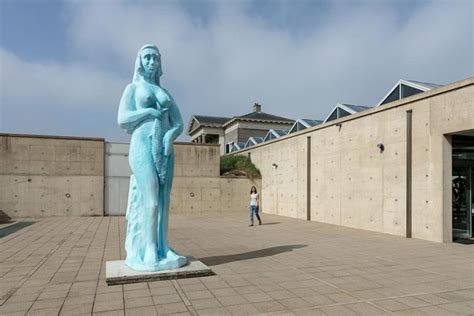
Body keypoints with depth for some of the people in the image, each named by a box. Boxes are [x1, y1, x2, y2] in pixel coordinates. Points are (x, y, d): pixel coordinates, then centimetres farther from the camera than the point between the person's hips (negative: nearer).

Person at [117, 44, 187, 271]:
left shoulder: (165, 93, 21)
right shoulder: (133, 88, 10)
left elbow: (179, 124, 13)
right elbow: (122, 120, -3)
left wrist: (170, 135, -8)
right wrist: (149, 111, -8)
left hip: (165, 149, 5)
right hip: (143, 147, -4)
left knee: (163, 201, 1)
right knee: (150, 200, -11)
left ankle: (162, 249, 6)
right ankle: (148, 253, -4)